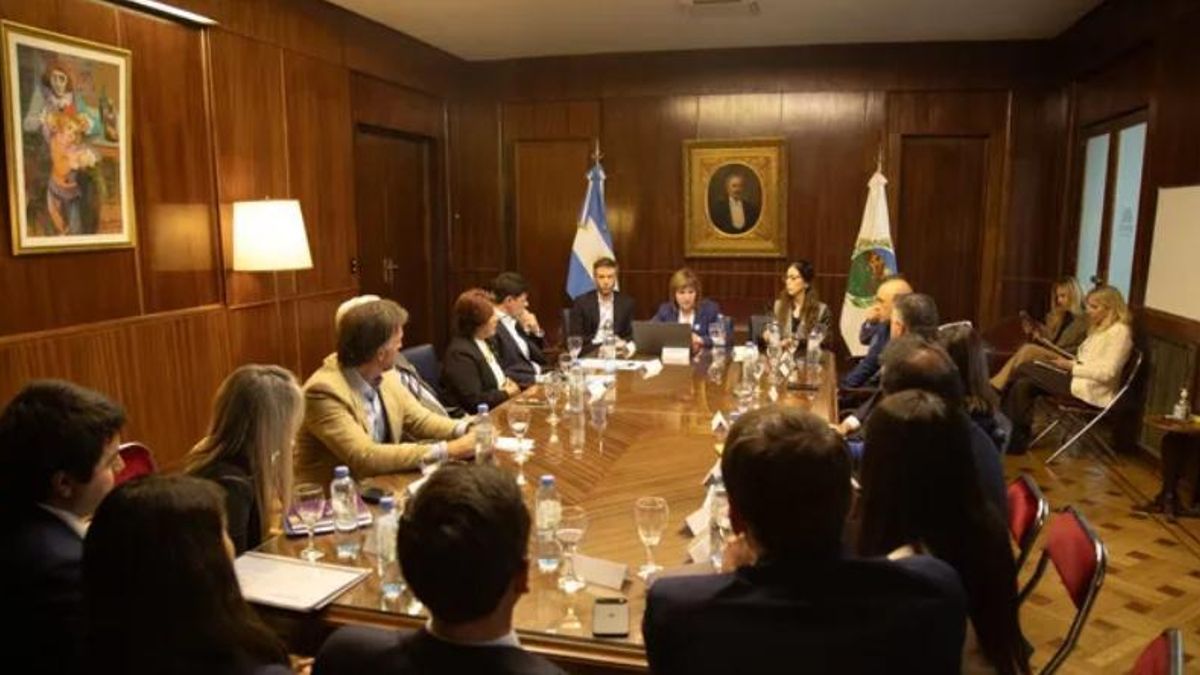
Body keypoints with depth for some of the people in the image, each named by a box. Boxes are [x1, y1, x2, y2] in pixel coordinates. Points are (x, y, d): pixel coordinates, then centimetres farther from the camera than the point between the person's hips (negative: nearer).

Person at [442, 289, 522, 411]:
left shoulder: (487, 341, 10)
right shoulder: (460, 353, -19)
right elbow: (474, 400, -22)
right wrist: (507, 393, -11)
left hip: (501, 405, 9)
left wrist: (510, 383, 0)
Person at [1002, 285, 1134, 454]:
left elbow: (1106, 372, -18)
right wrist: (1067, 362, 0)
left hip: (1091, 389, -9)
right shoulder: (1100, 328, 19)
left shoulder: (1120, 331, -10)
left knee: (1024, 369, -16)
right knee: (1023, 385, -13)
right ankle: (1016, 436, -15)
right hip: (1078, 378, 9)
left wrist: (1070, 366, -15)